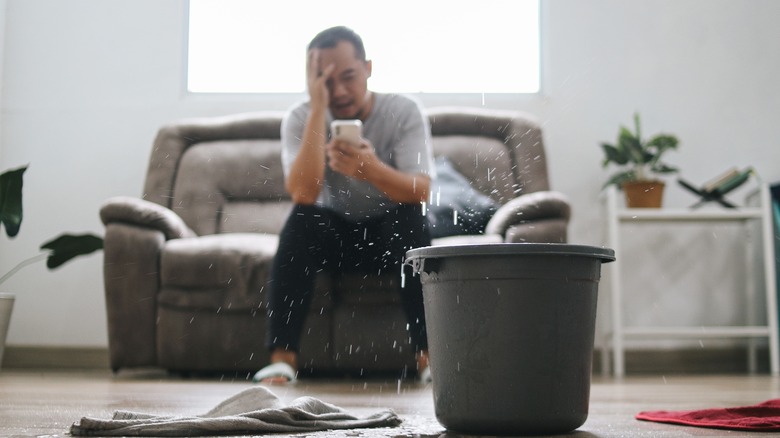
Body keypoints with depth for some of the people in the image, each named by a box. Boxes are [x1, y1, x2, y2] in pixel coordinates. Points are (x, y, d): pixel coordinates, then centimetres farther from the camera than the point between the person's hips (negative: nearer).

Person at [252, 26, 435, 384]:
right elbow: (303, 195, -28)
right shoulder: (300, 119, -12)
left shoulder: (405, 111, -13)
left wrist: (372, 169, -45)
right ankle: (282, 358, -30)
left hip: (392, 234, 0)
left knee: (410, 217, -32)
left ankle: (428, 354, -30)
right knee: (302, 220, -30)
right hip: (333, 233, 1)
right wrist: (318, 109, -31)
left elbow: (420, 191, -25)